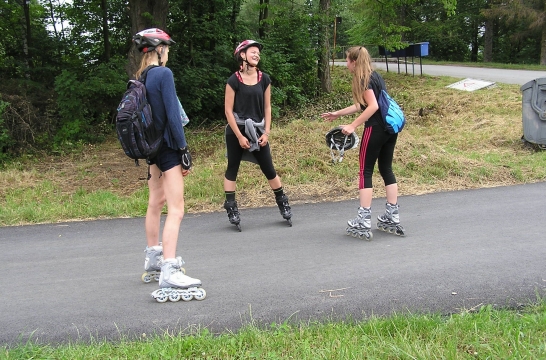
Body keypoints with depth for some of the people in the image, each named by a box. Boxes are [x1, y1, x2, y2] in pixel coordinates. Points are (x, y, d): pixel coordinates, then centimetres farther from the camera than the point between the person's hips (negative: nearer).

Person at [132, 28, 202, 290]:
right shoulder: (164, 74, -14)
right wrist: (184, 150, -15)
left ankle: (153, 257, 33)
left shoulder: (139, 78, 9)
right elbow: (172, 114, -18)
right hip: (167, 146, -9)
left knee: (156, 202, 21)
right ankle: (169, 272, -15)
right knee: (176, 210, -10)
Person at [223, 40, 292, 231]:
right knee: (232, 169, 4)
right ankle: (231, 208, 11)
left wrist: (266, 132, -1)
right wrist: (240, 136, -12)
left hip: (257, 130, 3)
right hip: (237, 130, -3)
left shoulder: (264, 79, 3)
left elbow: (267, 107, 7)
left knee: (269, 169, 5)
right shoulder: (234, 80, -8)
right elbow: (228, 110, -8)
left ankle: (283, 203, 19)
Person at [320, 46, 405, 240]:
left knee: (365, 172, -2)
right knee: (386, 169, 14)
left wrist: (352, 126, -19)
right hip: (390, 126, 9)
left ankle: (363, 223, -2)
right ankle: (392, 218, 17)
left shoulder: (364, 79, -9)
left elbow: (373, 106, -20)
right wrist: (337, 113, 31)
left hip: (376, 128, -9)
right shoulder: (375, 76, 18)